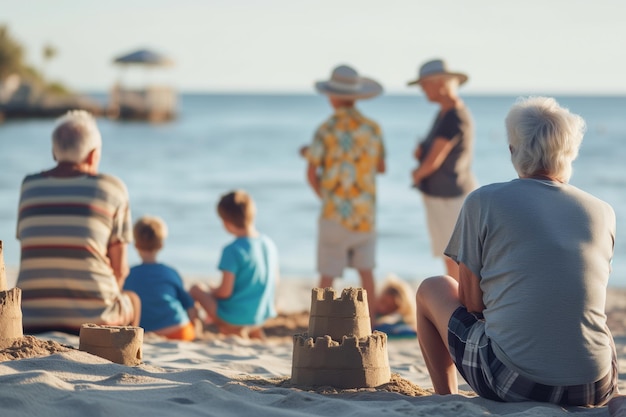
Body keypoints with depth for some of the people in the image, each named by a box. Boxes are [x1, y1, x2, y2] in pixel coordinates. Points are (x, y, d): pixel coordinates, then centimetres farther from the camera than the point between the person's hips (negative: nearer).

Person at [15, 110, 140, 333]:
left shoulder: (29, 186, 7)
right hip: (92, 317, -3)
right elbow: (120, 267, -1)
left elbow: (36, 254, 14)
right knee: (132, 300, 33)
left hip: (32, 317, 3)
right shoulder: (112, 189, -3)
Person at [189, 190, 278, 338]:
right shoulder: (269, 244, -1)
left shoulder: (232, 251, -21)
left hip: (235, 318, -6)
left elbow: (225, 291, -20)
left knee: (197, 289, 12)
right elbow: (275, 280, 10)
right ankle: (253, 332, 19)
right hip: (263, 315, 6)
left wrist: (212, 291, 1)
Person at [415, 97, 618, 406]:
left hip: (512, 382, -3)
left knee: (432, 289, 23)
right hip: (594, 389, 3)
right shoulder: (603, 213, 7)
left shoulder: (483, 201, -1)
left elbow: (471, 303, 2)